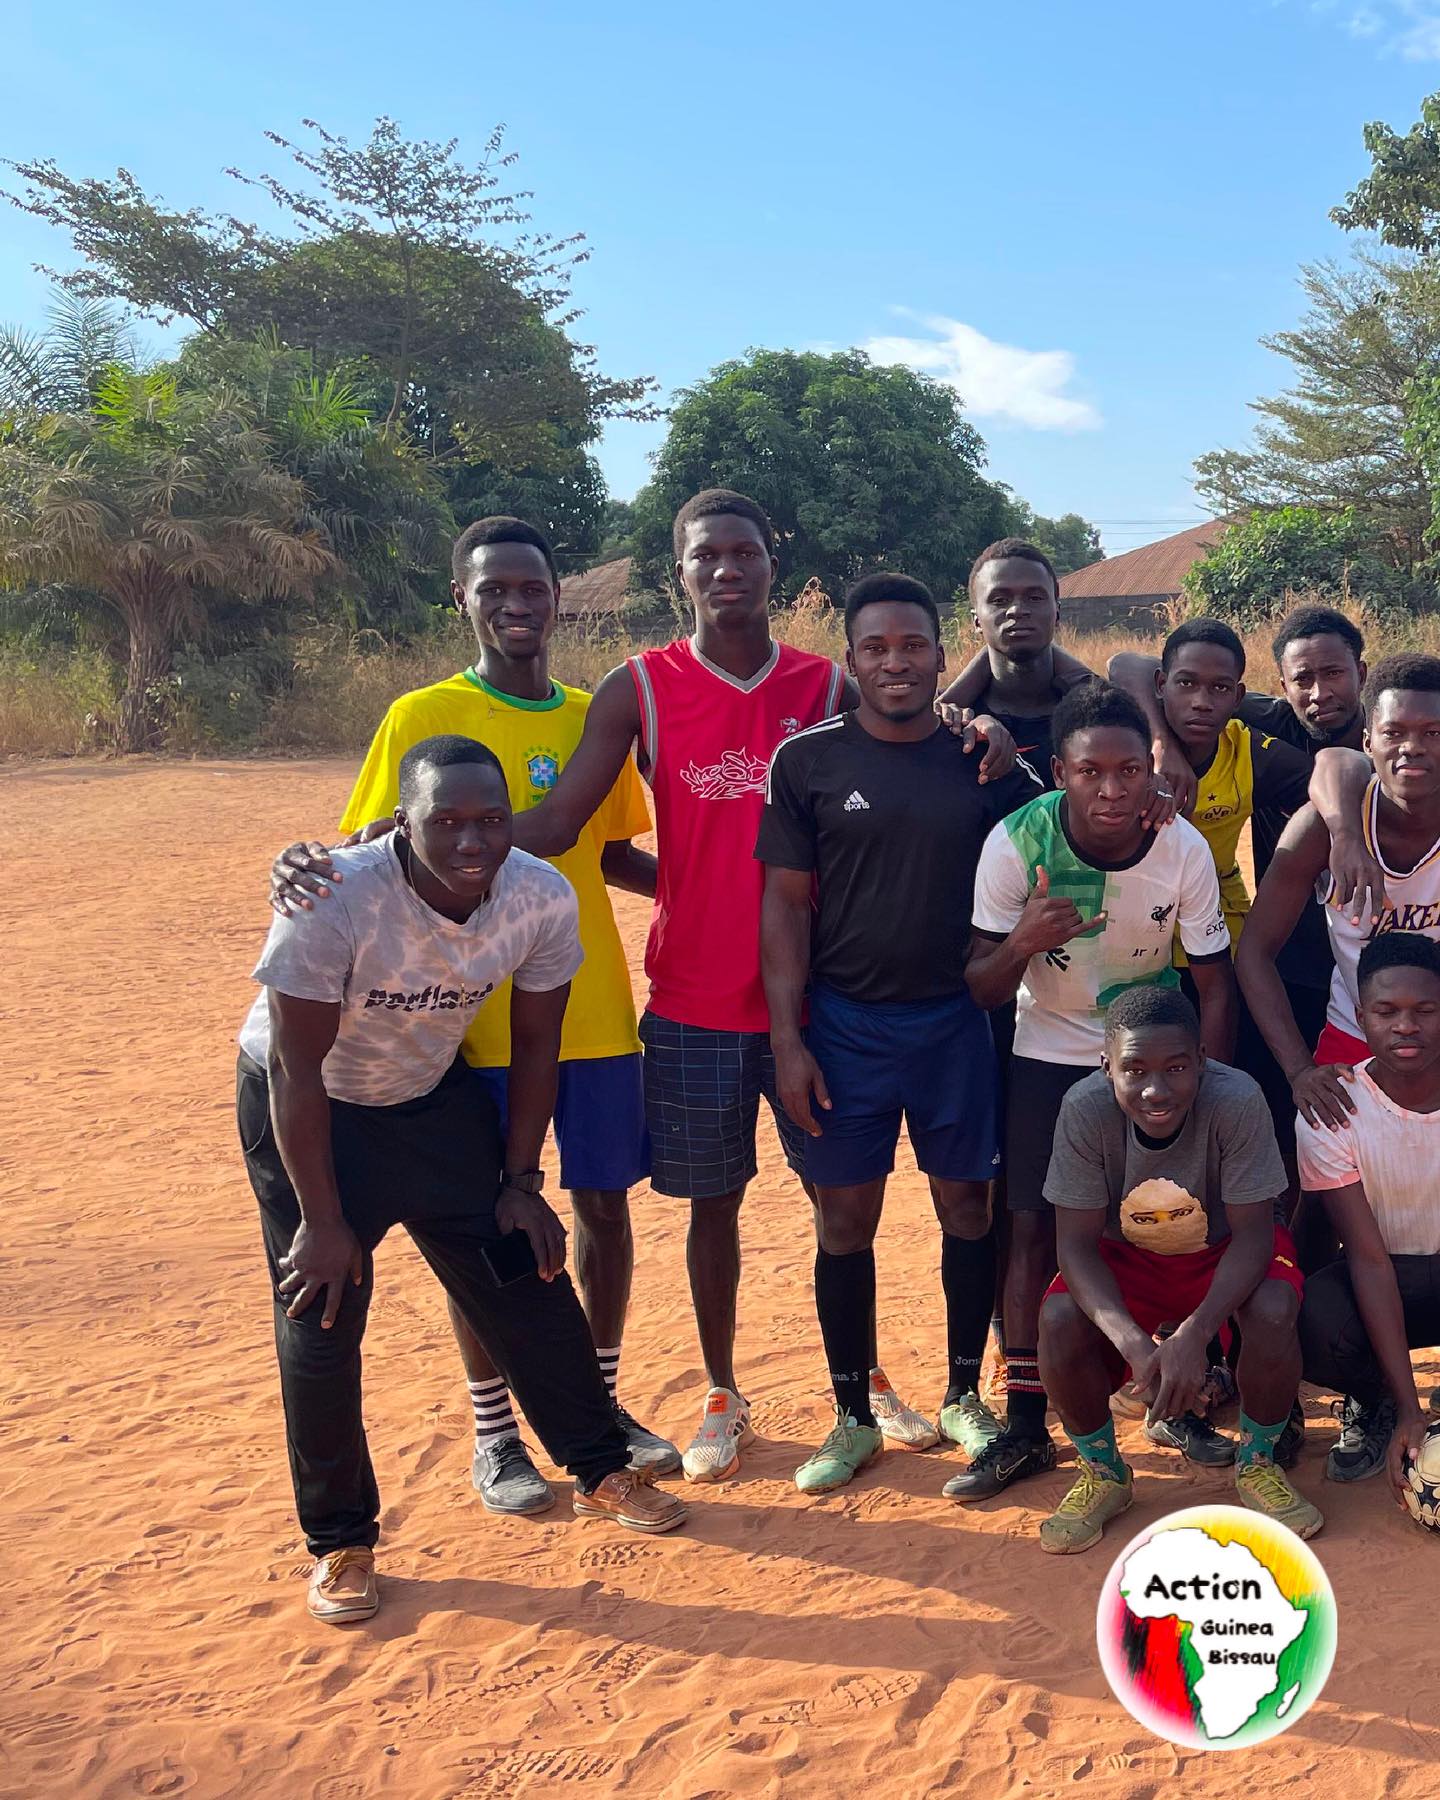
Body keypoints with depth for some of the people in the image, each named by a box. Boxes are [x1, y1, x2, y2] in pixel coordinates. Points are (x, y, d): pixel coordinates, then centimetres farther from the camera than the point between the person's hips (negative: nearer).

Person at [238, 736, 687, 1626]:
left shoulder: (543, 898, -21)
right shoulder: (335, 899, -33)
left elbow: (535, 1044, -5)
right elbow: (295, 1067, -25)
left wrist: (520, 1180, -1)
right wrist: (321, 1220, -21)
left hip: (434, 1095, 4)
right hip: (303, 1109, -3)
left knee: (528, 1276, 4)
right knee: (320, 1315, -4)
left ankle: (601, 1469, 25)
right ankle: (341, 1540, 16)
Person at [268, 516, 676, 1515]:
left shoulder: (594, 717, 7)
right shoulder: (422, 717, -6)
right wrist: (305, 866, -28)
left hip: (596, 1014, 4)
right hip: (476, 1023, -4)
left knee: (605, 1205, 13)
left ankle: (601, 1405, 33)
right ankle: (496, 1434, 24)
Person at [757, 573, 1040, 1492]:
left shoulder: (983, 761, 1)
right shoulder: (807, 760, -2)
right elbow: (785, 905, -2)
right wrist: (788, 1038, -7)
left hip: (955, 1018, 1)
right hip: (845, 1024, -1)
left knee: (967, 1205, 9)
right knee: (845, 1215, 4)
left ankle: (964, 1397, 28)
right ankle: (854, 1419, 20)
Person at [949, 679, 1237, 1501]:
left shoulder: (1184, 849, -21)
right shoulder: (1015, 842, -24)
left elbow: (1216, 984, -9)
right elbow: (982, 989, -16)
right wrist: (1020, 944, -37)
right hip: (1049, 1056, 0)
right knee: (1035, 1227, -2)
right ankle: (1026, 1426, 7)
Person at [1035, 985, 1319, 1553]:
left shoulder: (1237, 1100, -32)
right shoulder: (1085, 1109, -28)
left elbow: (1252, 1234, -24)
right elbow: (1076, 1243, -22)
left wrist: (1194, 1334, -38)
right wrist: (1131, 1341, -38)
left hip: (1223, 1248, -1)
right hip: (1126, 1255, 1)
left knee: (1273, 1312, -31)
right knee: (1059, 1320, -27)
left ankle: (1257, 1463, -1)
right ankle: (1103, 1473, 2)